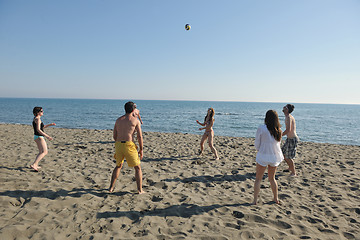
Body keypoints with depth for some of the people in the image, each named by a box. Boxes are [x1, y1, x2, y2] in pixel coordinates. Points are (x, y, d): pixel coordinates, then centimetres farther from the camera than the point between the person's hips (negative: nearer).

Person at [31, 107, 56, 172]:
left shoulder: (36, 118, 15)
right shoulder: (38, 119, -15)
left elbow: (42, 127, 26)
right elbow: (38, 130, -23)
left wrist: (50, 124, 20)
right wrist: (47, 136, -27)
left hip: (37, 137, 10)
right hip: (39, 137, -10)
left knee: (41, 152, 20)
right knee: (44, 152, -13)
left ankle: (36, 165, 24)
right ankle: (34, 164, -21)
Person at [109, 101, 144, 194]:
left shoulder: (118, 120, 13)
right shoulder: (135, 120, 0)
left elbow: (114, 136, 15)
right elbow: (140, 136, -4)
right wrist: (141, 149, 4)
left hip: (118, 145, 5)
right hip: (129, 145, -5)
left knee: (118, 166, 26)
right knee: (137, 168, 9)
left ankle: (111, 187, 28)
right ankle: (140, 190, 9)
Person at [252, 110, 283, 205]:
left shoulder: (261, 128, -14)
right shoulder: (278, 130, -2)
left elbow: (257, 144, -7)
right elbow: (278, 143, 10)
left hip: (263, 156, -4)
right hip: (275, 156, 4)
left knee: (258, 179, 9)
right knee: (272, 178, 22)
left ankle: (255, 200, 11)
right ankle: (276, 199, 32)